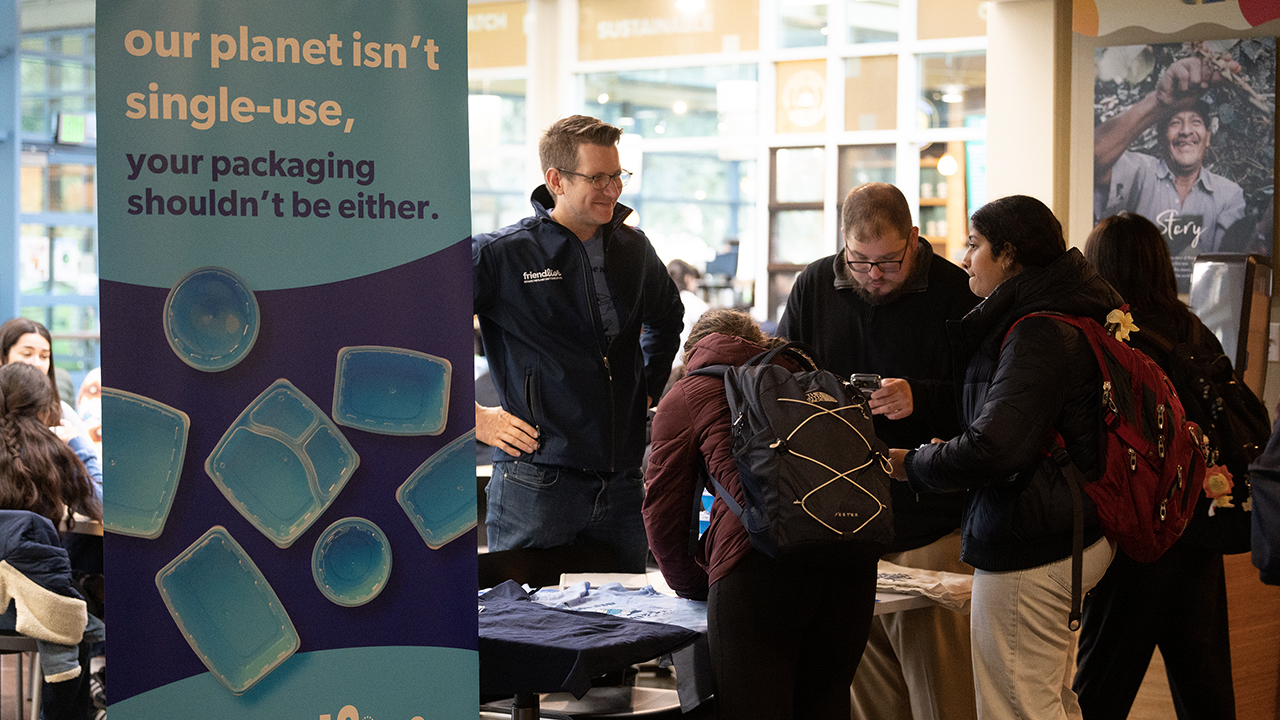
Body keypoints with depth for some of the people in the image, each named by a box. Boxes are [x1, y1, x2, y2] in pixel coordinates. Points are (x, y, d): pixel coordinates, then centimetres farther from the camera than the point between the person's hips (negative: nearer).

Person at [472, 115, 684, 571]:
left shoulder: (632, 248, 11)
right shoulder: (500, 254, -8)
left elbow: (666, 317, 33)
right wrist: (471, 415, -7)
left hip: (621, 482, 5)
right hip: (536, 482, -5)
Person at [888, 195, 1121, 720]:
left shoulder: (1037, 336, -21)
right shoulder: (1066, 314, 13)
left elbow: (990, 450, -28)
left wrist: (911, 464, -12)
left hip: (1027, 557, -11)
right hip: (1073, 538, 11)